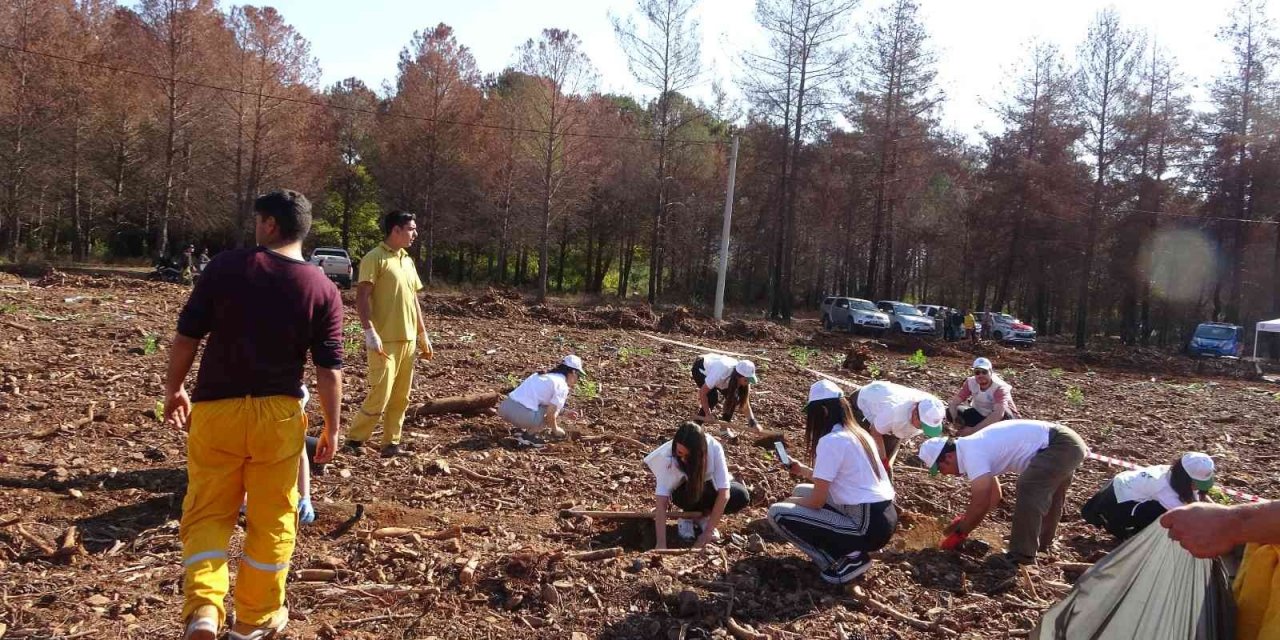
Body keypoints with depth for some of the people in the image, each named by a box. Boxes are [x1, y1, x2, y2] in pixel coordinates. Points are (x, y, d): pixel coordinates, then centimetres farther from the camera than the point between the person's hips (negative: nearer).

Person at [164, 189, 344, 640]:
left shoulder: (226, 267, -5)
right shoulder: (324, 290, -5)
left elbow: (186, 336, -1)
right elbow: (329, 369, -6)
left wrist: (173, 390, 13)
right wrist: (332, 427, 5)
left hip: (215, 408, 0)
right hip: (278, 413, 0)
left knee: (207, 513, 13)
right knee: (271, 519, 13)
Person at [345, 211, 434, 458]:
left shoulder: (408, 261, 15)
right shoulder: (375, 258, -9)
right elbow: (362, 298, -15)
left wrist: (423, 335, 17)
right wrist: (370, 332, -23)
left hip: (408, 340, 8)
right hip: (385, 341, -7)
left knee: (401, 396, 9)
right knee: (380, 395, -8)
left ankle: (391, 443, 18)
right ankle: (355, 439, 8)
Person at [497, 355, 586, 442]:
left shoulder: (542, 375, 21)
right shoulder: (562, 386, -4)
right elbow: (550, 414, -8)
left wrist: (564, 412, 32)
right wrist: (555, 430, 9)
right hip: (523, 414, -8)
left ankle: (520, 427, 16)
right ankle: (530, 433, 3)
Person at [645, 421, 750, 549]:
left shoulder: (713, 448, -34)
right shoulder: (668, 456, -34)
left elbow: (724, 493, -34)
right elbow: (661, 503, -38)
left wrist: (707, 533, -37)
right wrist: (661, 545, -47)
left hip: (710, 484, 1)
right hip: (684, 489, -1)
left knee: (741, 496, -27)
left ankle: (704, 516, -2)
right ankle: (687, 516, -2)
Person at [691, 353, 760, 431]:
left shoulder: (744, 376, -26)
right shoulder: (721, 372, -44)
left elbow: (745, 403, -17)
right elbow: (702, 393, -33)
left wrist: (752, 422, -27)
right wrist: (708, 415, -28)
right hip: (701, 368, -5)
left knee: (734, 398, -11)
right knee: (713, 398, -26)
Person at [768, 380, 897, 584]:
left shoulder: (830, 441, -15)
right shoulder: (859, 434, 11)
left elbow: (817, 501, -11)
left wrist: (791, 500, 8)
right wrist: (803, 471, 31)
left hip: (867, 527, -9)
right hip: (883, 518, 9)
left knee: (778, 513, -7)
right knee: (802, 491, 22)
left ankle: (848, 559, -3)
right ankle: (850, 551, 12)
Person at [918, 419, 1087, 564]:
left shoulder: (972, 455, -19)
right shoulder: (972, 449, 12)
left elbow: (980, 504, -20)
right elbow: (993, 496, 21)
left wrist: (959, 533, -6)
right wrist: (965, 522, 18)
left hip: (1061, 445, -11)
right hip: (1069, 443, 11)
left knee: (1028, 490, -17)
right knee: (1040, 494, 26)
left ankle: (1022, 554, -10)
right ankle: (1043, 541, 41)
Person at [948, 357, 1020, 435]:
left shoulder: (1000, 388, -29)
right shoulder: (970, 382, -15)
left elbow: (999, 414, -45)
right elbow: (953, 403, -18)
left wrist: (974, 430, -49)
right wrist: (956, 420, -39)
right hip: (980, 414, 5)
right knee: (950, 411, -17)